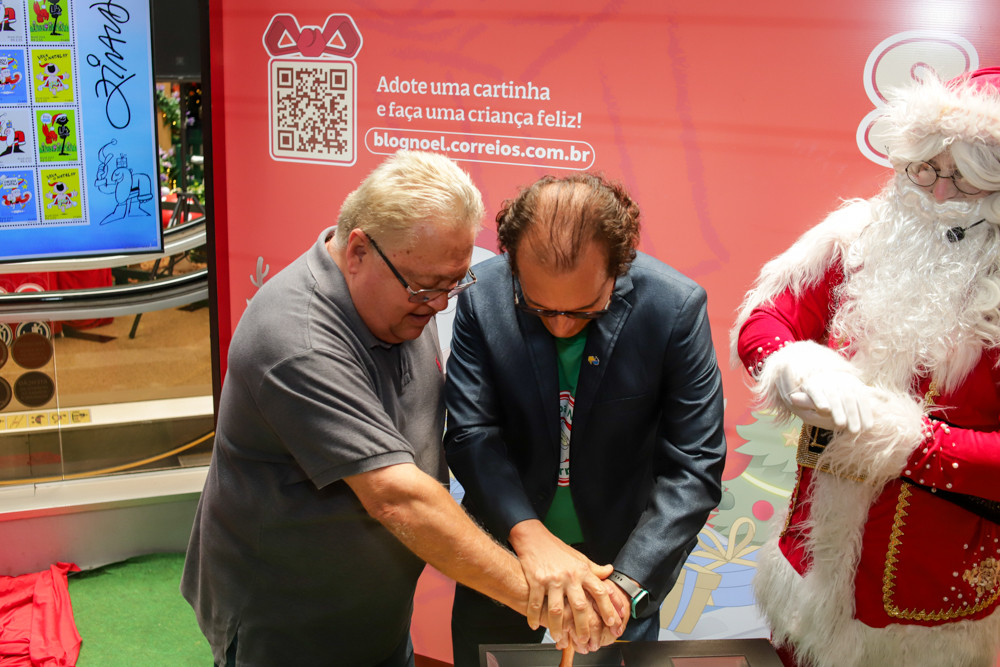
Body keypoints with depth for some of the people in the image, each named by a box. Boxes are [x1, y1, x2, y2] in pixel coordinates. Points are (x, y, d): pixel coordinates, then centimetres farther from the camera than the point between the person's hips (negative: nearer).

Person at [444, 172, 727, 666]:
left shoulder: (676, 306, -20)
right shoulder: (482, 296, -17)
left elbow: (694, 467, -19)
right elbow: (471, 433, -17)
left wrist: (627, 583, -27)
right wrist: (529, 534, -31)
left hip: (622, 553, -1)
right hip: (505, 546, 2)